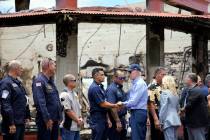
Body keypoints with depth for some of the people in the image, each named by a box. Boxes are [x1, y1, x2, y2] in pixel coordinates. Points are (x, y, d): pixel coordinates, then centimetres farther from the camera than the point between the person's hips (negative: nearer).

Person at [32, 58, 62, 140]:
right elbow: (40, 102, -21)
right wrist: (47, 118, -23)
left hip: (55, 120, 9)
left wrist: (59, 117, 16)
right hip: (46, 121, -9)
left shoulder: (51, 81, 17)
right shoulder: (39, 81, -14)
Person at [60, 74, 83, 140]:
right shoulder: (64, 95, -16)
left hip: (76, 127, 9)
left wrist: (80, 119, 3)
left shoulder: (74, 94, 15)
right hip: (68, 127, -9)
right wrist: (77, 120, -13)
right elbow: (68, 111, -20)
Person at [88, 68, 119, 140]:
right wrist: (115, 106, -7)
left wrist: (107, 119, 17)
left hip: (103, 118, 10)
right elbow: (102, 104, -17)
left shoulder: (100, 87, 15)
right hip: (97, 119, -10)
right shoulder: (94, 88, -16)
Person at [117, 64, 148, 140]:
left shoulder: (140, 83, -13)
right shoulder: (135, 84, 16)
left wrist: (123, 104, -5)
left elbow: (134, 101, -17)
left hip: (138, 113, -10)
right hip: (136, 112, 10)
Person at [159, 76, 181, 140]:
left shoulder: (165, 93, -10)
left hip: (168, 121, -8)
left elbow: (163, 108, -12)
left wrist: (161, 121, -8)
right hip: (175, 120, 8)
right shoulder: (175, 94, 12)